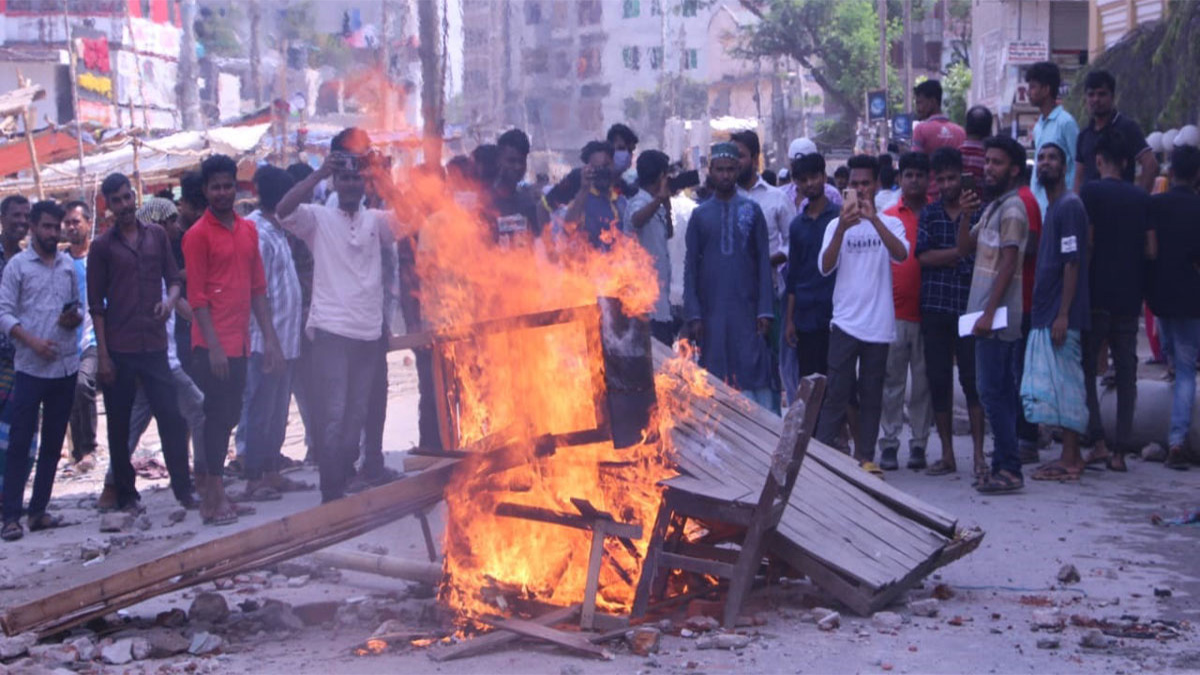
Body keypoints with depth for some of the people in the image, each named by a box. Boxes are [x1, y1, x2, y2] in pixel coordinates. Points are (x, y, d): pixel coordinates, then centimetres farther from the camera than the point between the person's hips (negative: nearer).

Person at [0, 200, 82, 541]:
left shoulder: (68, 264, 12)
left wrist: (75, 317, -6)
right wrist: (32, 341, -17)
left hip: (66, 366, 5)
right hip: (30, 368, -5)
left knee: (53, 443, 9)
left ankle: (38, 511, 17)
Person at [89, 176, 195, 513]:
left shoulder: (156, 235, 9)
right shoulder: (102, 246, 1)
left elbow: (173, 277, 14)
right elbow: (96, 305, 0)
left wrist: (170, 300, -10)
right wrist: (102, 355, -6)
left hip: (154, 344, 2)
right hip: (118, 349, -2)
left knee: (172, 416, -2)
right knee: (119, 425, 5)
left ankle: (183, 487, 6)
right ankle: (125, 494, 15)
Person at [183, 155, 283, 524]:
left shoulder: (248, 230, 12)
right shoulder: (198, 235, -7)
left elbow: (258, 288, 14)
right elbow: (197, 295, -11)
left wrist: (270, 338, 9)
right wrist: (213, 346, -17)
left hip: (239, 343, 6)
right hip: (213, 346, -6)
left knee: (229, 415, 12)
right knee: (217, 416, -4)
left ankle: (207, 483, 25)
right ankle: (214, 496, 4)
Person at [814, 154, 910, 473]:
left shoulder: (889, 223, 5)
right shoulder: (837, 224, 6)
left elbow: (901, 254, -16)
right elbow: (825, 266, -8)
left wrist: (873, 219, -27)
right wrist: (842, 229, -23)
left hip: (879, 324, 1)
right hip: (845, 322, -1)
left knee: (872, 394, 7)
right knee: (837, 393, -4)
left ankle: (865, 456, 14)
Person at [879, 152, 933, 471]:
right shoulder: (887, 217, 7)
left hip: (927, 312, 0)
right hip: (894, 312, 0)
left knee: (924, 382, 5)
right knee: (892, 381, 3)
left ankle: (919, 444, 12)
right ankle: (889, 443, 8)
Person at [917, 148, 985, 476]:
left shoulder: (978, 210, 3)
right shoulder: (928, 214, 11)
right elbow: (923, 256, -1)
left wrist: (966, 217, -16)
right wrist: (960, 252, -7)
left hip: (969, 306, -3)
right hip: (935, 308, 3)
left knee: (972, 379, -3)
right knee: (938, 381, 5)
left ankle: (978, 452, 5)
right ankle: (947, 454, 14)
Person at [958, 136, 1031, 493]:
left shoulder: (1012, 209, -12)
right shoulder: (993, 207, 18)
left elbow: (1008, 265, -18)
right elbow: (965, 247, 17)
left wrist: (988, 313, -21)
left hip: (998, 316, -10)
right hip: (990, 314, 10)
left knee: (993, 392, -10)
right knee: (1000, 392, 11)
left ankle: (1009, 470, -8)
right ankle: (1003, 464, 15)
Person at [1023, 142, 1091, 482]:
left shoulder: (1069, 205, -11)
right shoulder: (1052, 207, 18)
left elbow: (1072, 263, -17)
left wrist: (1063, 314, -21)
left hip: (1060, 314, -9)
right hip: (1044, 313, 9)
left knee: (1064, 386, -6)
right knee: (1055, 387, 10)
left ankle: (1070, 461, -2)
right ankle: (1070, 456, 16)